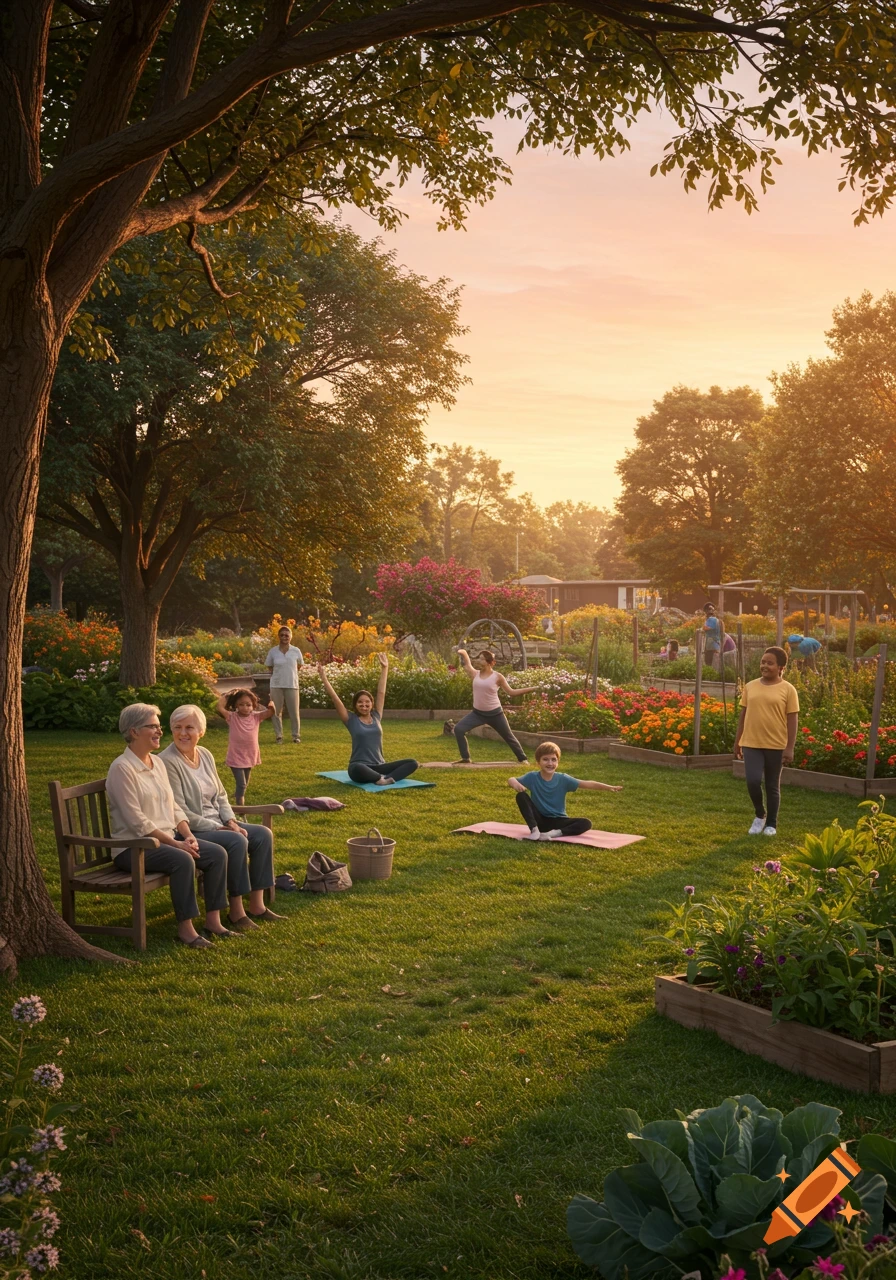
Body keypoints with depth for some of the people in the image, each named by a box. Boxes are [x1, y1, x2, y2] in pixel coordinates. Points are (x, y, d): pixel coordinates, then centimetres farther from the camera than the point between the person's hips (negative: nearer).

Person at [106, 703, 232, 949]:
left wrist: (187, 835, -3)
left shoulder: (158, 763, 13)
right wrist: (175, 843, -20)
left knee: (217, 854, -11)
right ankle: (185, 929, -22)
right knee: (182, 860, -33)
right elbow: (136, 821, -19)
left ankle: (213, 920, -6)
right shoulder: (122, 768, -13)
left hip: (167, 838, 8)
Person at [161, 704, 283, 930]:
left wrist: (231, 822, -3)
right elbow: (179, 813, -18)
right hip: (189, 832, -8)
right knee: (237, 841, -29)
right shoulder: (168, 762, -15)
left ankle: (256, 905, -4)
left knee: (263, 834, -7)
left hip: (216, 824, 8)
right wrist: (215, 827, -17)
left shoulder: (205, 755, 9)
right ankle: (236, 911, -18)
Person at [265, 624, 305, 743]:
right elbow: (269, 666, 11)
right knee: (276, 712, 4)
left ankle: (296, 735, 15)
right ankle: (279, 736, 14)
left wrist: (289, 673, 8)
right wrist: (279, 674, 3)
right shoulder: (272, 651, -2)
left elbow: (300, 665, 12)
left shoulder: (296, 651, -3)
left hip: (292, 685, -1)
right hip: (276, 685, 1)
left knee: (294, 712, 3)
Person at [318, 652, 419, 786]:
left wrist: (384, 668, 17)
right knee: (358, 769, -43)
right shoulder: (351, 720, 2)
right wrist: (324, 678, -10)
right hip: (360, 766, -5)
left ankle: (387, 779, -35)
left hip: (379, 766, 5)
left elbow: (381, 692, 14)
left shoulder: (376, 717, 11)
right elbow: (335, 698, -4)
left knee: (413, 763, -17)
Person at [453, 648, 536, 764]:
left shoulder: (497, 677, -8)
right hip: (477, 713, 3)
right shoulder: (475, 674, 0)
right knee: (458, 729, -13)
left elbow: (511, 692, -1)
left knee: (508, 737, 9)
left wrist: (530, 689, -7)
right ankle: (465, 758, -3)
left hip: (495, 713, -3)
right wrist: (462, 653, -6)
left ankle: (523, 759, 29)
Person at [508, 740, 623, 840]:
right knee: (521, 796, -23)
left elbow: (587, 784, -14)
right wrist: (515, 783, -39)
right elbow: (511, 779, -13)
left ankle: (555, 833, -32)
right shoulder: (532, 777, -8)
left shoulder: (562, 779, -8)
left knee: (586, 823, -22)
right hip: (539, 819, -1)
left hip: (558, 821, 1)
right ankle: (534, 830, -28)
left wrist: (609, 787, -24)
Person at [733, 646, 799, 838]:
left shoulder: (788, 689, -4)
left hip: (776, 746, -2)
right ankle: (760, 815, 16)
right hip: (751, 744, 2)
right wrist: (737, 741, 13)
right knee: (753, 781, -10)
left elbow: (792, 720, -5)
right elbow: (744, 714, 12)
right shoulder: (750, 687, 6)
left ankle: (771, 824, 23)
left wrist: (789, 748, -9)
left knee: (773, 785, 8)